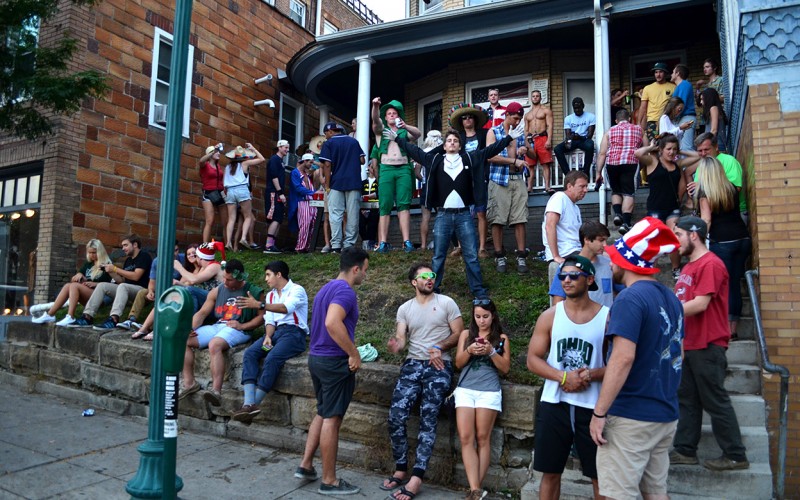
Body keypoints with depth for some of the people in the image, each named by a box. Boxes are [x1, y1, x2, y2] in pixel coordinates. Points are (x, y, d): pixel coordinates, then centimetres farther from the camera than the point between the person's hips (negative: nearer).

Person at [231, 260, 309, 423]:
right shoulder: (270, 295, 21)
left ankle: (253, 404, -25)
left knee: (272, 358, -31)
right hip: (276, 331, 7)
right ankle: (249, 404, -32)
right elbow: (269, 320, 14)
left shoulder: (297, 290, -3)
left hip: (294, 332, -7)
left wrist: (259, 305, -35)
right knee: (250, 353, -19)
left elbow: (286, 308, -23)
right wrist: (267, 336, -8)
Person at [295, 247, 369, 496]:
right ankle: (329, 481, 9)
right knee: (332, 419, -1)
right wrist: (354, 354, -25)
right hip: (335, 361, -9)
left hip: (317, 358, 10)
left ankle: (306, 465, 25)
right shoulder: (345, 291, -17)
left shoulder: (326, 288, 14)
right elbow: (332, 323, -32)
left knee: (323, 414, 21)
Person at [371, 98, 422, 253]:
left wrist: (406, 126, -18)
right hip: (386, 169, 0)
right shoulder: (381, 129, 18)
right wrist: (375, 106, -23)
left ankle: (407, 241, -14)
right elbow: (375, 120, -3)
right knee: (385, 206, -6)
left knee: (404, 205, -8)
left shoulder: (404, 131, 20)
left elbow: (418, 134, 1)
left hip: (403, 169, 1)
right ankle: (383, 242, -9)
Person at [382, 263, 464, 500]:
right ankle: (401, 470, 6)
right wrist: (395, 345, -22)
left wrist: (440, 348, -13)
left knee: (428, 420, -12)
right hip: (413, 364, 3)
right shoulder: (404, 308, 13)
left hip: (439, 366, -3)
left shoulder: (446, 302, 6)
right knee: (396, 416, -11)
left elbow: (459, 334, 4)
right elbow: (401, 339, 3)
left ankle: (416, 478, -9)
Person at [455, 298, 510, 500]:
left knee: (482, 438, -1)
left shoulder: (502, 338, 8)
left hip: (489, 391, -2)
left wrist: (491, 351, -12)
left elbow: (505, 368, 3)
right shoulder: (466, 334, 12)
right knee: (466, 438, -9)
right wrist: (469, 351, -11)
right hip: (465, 389, 2)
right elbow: (458, 363, 8)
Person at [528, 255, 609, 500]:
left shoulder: (607, 317, -3)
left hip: (593, 407, -1)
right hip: (554, 405, 2)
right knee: (550, 472, 11)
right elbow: (533, 359, 0)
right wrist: (563, 377, -16)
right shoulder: (550, 316, 2)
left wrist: (591, 375, -19)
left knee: (600, 475, 9)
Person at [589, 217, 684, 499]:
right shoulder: (670, 298, 10)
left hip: (631, 416, -9)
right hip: (665, 415, 9)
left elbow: (623, 359, -24)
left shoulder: (630, 298, -17)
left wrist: (599, 413, -20)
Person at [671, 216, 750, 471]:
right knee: (687, 399, 12)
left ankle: (736, 455, 11)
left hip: (707, 345, -9)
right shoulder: (689, 266, 16)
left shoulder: (710, 264, -14)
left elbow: (700, 304, -21)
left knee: (716, 401, -1)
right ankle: (685, 451, 20)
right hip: (689, 344, 9)